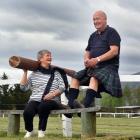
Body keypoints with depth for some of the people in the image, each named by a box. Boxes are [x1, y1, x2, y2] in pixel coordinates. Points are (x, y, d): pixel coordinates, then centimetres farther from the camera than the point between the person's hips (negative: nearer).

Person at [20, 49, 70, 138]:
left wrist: (52, 94, -14)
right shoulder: (34, 74, 11)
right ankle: (29, 131, 2)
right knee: (27, 112, -32)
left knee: (43, 105, -38)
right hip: (35, 100, 1)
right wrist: (25, 72, -1)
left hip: (51, 101, 0)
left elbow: (62, 87, 4)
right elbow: (24, 87, 4)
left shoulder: (56, 73, 14)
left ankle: (41, 130, -15)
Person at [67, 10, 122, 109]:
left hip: (108, 66, -8)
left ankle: (86, 106, -48)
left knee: (94, 78, -35)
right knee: (76, 78, -8)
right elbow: (87, 52, 22)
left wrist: (97, 59, -24)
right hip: (93, 67, 8)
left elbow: (114, 51, -16)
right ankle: (71, 103, -20)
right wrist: (87, 60, -4)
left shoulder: (111, 32, -3)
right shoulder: (93, 36, 20)